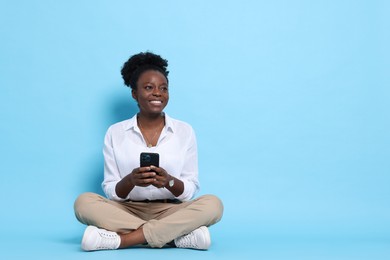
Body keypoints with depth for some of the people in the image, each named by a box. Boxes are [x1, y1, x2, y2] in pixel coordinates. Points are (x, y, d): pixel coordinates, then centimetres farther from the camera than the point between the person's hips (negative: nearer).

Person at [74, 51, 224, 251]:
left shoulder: (184, 131, 5)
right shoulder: (115, 133, 4)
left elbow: (191, 191, 2)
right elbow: (110, 192, 1)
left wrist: (169, 181, -20)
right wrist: (130, 181, -22)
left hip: (171, 213, 0)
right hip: (127, 212, 0)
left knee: (213, 204, -28)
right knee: (84, 202, -26)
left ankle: (121, 239, -30)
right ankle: (179, 236, -30)